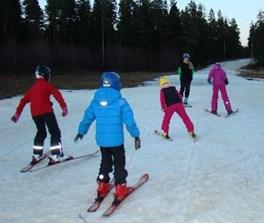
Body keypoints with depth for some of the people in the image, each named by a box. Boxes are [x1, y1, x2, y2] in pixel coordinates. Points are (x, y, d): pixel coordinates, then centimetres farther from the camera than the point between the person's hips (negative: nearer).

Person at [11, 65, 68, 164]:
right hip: (46, 111, -6)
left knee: (41, 132, 24)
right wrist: (64, 107, -14)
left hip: (35, 113, 6)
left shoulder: (33, 87, 22)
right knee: (55, 132, 0)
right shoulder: (47, 85, 5)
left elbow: (24, 100, 23)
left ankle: (36, 155, 24)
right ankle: (55, 155, -9)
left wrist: (17, 113, 27)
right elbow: (57, 94, -10)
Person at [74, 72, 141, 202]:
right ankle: (120, 189, 12)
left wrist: (81, 131, 22)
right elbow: (129, 120, -12)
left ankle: (102, 187, 27)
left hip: (101, 140, 4)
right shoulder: (120, 102, -13)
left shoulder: (95, 101, -2)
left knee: (105, 162, 22)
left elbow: (87, 117, 8)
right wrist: (136, 136, -3)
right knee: (119, 163, 11)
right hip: (116, 140, -4)